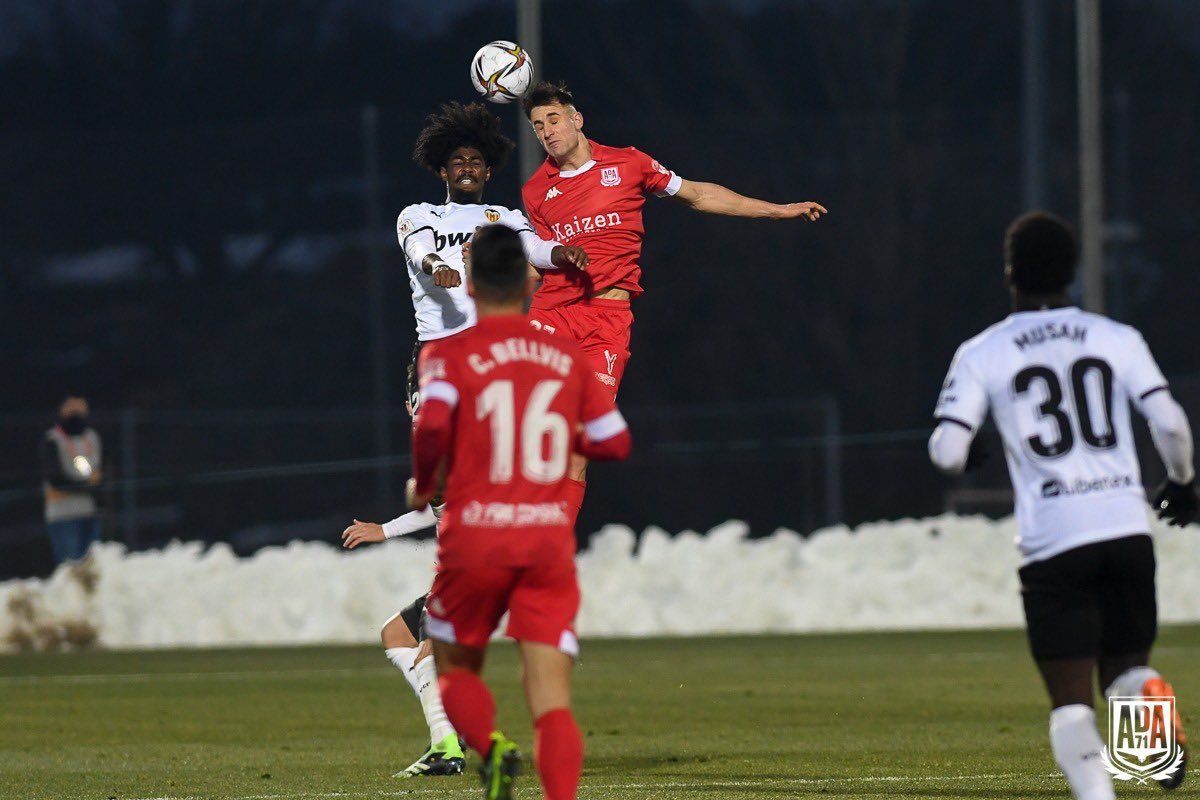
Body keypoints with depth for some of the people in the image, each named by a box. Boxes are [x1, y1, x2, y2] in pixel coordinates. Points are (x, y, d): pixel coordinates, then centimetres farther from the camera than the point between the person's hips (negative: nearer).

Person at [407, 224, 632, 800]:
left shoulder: (449, 354, -1)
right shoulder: (568, 357, 9)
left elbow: (432, 424, -19)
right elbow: (614, 443, 13)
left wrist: (422, 484, 0)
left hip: (474, 536, -2)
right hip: (550, 538, 2)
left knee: (456, 670, 19)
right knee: (552, 701, -4)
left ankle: (492, 748, -11)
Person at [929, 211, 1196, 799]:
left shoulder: (983, 354, 3)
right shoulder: (1116, 339, 7)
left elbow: (946, 451, -4)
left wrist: (962, 461, 20)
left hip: (1052, 540, -2)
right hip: (1127, 527, 2)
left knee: (1072, 702, 2)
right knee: (1125, 667, 17)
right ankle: (1153, 703, -18)